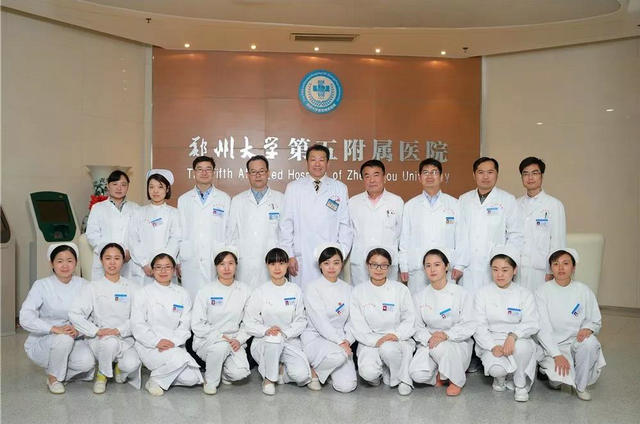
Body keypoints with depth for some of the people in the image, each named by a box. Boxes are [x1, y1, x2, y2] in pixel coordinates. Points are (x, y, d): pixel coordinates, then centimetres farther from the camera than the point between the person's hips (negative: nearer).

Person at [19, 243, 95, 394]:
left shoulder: (83, 285, 0)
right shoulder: (41, 285, -8)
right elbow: (25, 318, -21)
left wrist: (77, 330, -27)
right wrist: (54, 329, -34)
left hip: (73, 341, 2)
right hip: (41, 343, -2)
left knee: (87, 361, -28)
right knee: (63, 338, -35)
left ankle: (63, 372, 7)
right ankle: (53, 377, -7)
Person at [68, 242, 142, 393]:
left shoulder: (132, 288, 7)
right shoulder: (93, 287, 5)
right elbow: (74, 314, -6)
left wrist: (119, 330, -19)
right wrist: (97, 331, -18)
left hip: (125, 338, 1)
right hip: (99, 340, -1)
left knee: (132, 364, -29)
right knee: (110, 342, -37)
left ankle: (119, 367, 12)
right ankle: (102, 375, -4)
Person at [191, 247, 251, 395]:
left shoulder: (244, 290, 3)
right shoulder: (206, 291, -4)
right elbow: (197, 324, -6)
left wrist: (239, 340, -11)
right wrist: (220, 336, -17)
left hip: (233, 340, 2)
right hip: (207, 341, -2)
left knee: (241, 372, -23)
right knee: (221, 347, -36)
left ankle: (223, 373, 14)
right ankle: (211, 381, -7)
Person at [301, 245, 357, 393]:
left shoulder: (347, 289, 10)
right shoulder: (313, 288, -5)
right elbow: (320, 321, -13)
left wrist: (347, 341, -11)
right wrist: (340, 341, -22)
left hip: (341, 342, 4)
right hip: (315, 337, -4)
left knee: (347, 386, -16)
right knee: (339, 355, -36)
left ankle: (328, 367, 16)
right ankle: (313, 369, -4)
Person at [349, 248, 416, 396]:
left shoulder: (400, 289, 5)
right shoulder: (358, 291, 5)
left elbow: (409, 319, 4)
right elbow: (357, 324, -1)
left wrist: (396, 335, -16)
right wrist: (375, 340, -17)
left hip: (397, 340, 0)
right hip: (369, 341, 0)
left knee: (388, 348, -36)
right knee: (368, 372, -29)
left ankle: (403, 379, -7)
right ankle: (378, 373, 8)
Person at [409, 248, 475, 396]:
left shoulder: (462, 294, -4)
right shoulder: (420, 297, 6)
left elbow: (469, 326, -10)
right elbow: (417, 327, 3)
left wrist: (446, 335, -25)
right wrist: (429, 339, -19)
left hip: (458, 343, -2)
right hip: (429, 343, 2)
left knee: (441, 347, -37)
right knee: (417, 374, -25)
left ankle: (457, 380, -7)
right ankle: (439, 375, 10)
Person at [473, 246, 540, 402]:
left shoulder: (525, 294, 3)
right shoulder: (483, 294, 4)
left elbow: (532, 324, -9)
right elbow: (479, 326, -3)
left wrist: (513, 335, -29)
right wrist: (493, 347, -21)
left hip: (517, 341, 1)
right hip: (491, 342, 0)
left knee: (523, 347, -35)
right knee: (496, 369, -31)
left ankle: (521, 385, -7)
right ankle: (500, 377, 10)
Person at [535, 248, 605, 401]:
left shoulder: (584, 291, 1)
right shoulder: (543, 292, -6)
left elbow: (596, 321, 8)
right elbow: (542, 328, -11)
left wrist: (588, 328, -18)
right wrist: (557, 355, -22)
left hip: (576, 341, 2)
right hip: (552, 345, -2)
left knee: (589, 342, -32)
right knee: (559, 375, -30)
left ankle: (581, 385, -8)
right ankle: (552, 372, 10)